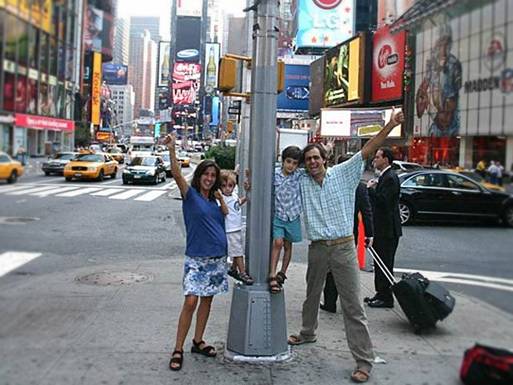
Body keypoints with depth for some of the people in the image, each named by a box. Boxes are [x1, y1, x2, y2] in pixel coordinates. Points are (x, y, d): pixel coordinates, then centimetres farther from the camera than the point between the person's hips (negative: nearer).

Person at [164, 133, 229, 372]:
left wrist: (221, 198, 4)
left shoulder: (213, 200, 12)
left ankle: (198, 342, 26)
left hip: (217, 258, 6)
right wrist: (171, 150, -35)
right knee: (190, 302, -12)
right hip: (196, 259, -6)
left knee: (207, 300, 12)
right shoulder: (190, 195, -5)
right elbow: (177, 174, -21)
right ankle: (178, 350, -3)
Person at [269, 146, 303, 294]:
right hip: (277, 215, -2)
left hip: (292, 216, 2)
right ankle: (272, 276, -13)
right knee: (277, 243, -15)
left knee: (287, 245, 11)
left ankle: (282, 273, 25)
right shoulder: (274, 174, -8)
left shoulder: (299, 175, -5)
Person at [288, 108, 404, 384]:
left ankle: (363, 361, -1)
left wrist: (389, 126, -16)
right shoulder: (301, 183, 6)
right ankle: (307, 333, 49)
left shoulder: (342, 174, 0)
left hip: (343, 247, -4)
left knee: (352, 305, -4)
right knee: (312, 296, 24)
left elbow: (366, 151, -7)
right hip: (317, 249, 4)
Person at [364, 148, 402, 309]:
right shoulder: (384, 176, 14)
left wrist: (370, 188, -15)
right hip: (381, 228, 10)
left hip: (388, 229, -10)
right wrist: (373, 188, 3)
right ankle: (381, 293, 24)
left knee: (385, 264, -3)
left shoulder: (390, 178, -17)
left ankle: (386, 297, 5)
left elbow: (383, 200, -25)